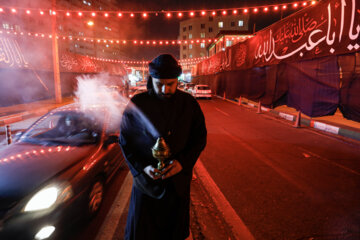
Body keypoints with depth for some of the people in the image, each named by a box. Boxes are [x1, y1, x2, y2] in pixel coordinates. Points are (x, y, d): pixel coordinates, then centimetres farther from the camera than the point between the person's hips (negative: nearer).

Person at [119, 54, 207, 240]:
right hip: (146, 181, -1)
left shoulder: (189, 103, -4)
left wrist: (183, 162, -15)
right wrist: (142, 167, -17)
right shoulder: (137, 104, -9)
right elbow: (125, 141, -3)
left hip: (178, 181, 2)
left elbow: (200, 138, 0)